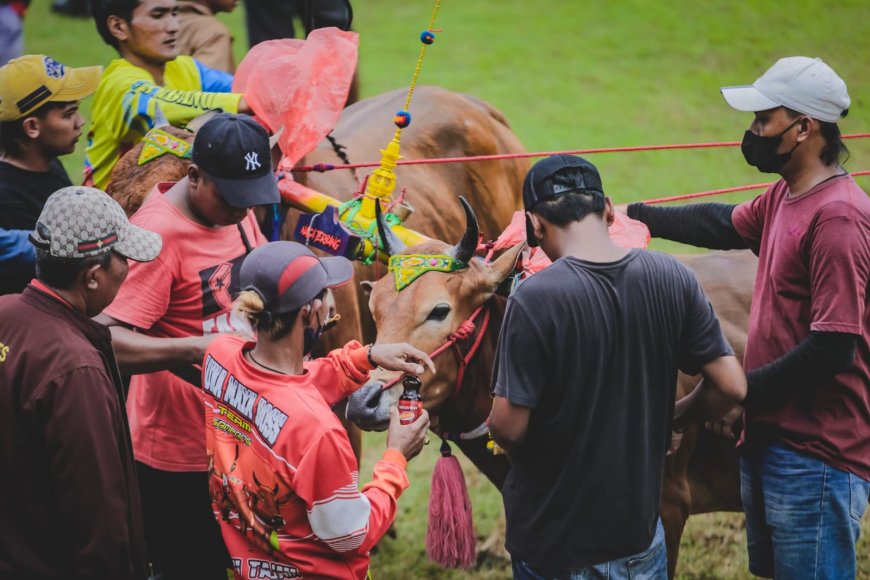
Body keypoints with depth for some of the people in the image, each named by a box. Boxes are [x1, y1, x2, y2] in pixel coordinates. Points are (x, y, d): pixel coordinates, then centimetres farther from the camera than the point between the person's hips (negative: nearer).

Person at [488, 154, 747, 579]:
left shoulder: (533, 299, -21)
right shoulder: (672, 278, -8)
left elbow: (509, 425, -21)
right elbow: (731, 387, -6)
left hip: (553, 540, -3)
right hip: (640, 527, 4)